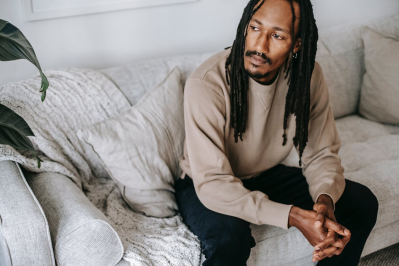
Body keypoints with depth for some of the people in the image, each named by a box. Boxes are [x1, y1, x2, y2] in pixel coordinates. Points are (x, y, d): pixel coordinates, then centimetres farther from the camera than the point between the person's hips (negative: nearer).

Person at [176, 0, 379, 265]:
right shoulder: (206, 84, -30)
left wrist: (325, 199, -30)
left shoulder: (308, 74, -14)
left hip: (266, 176, 5)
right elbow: (212, 183, -33)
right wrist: (293, 217, -41)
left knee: (362, 202, -7)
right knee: (229, 236, -37)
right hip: (205, 187, -5)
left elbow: (321, 153, -6)